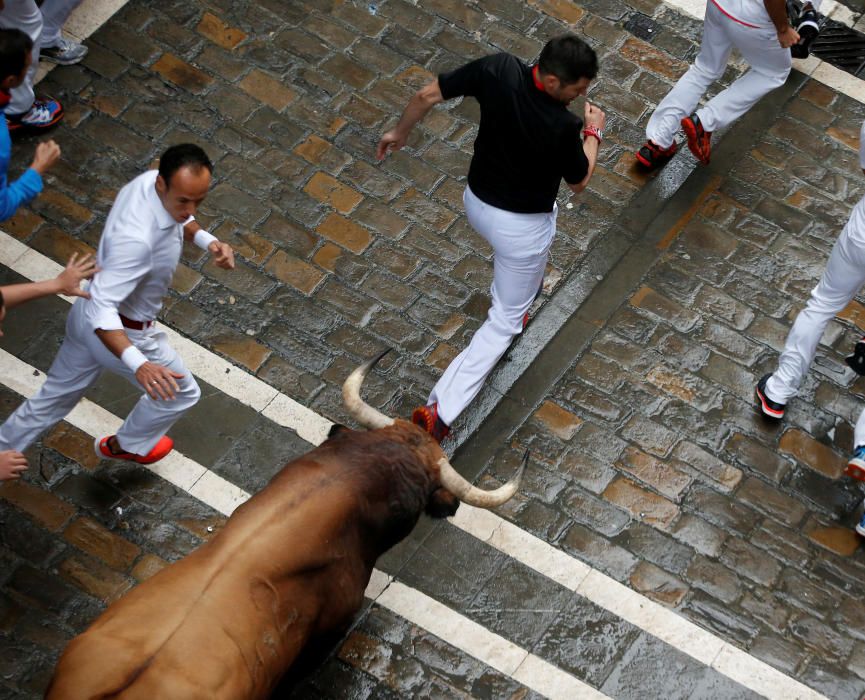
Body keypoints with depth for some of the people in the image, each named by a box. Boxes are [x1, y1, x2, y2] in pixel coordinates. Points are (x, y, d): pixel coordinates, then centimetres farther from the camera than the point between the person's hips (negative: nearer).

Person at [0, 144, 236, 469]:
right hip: (122, 330, -8)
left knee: (56, 396, 27)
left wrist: (207, 240, -11)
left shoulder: (150, 180, -15)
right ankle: (127, 445, 47)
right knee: (181, 392, 21)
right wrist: (138, 364, -55)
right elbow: (102, 310, -42)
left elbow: (179, 220, 9)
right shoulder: (137, 239, -42)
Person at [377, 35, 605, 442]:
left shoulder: (497, 69, -21)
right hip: (520, 227, -6)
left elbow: (427, 95, -11)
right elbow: (578, 182, -12)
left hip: (475, 202, 6)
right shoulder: (562, 126, -32)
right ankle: (440, 411, 1)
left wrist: (400, 131, 8)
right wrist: (593, 133, 4)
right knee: (505, 321, 9)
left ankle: (514, 289, 64)